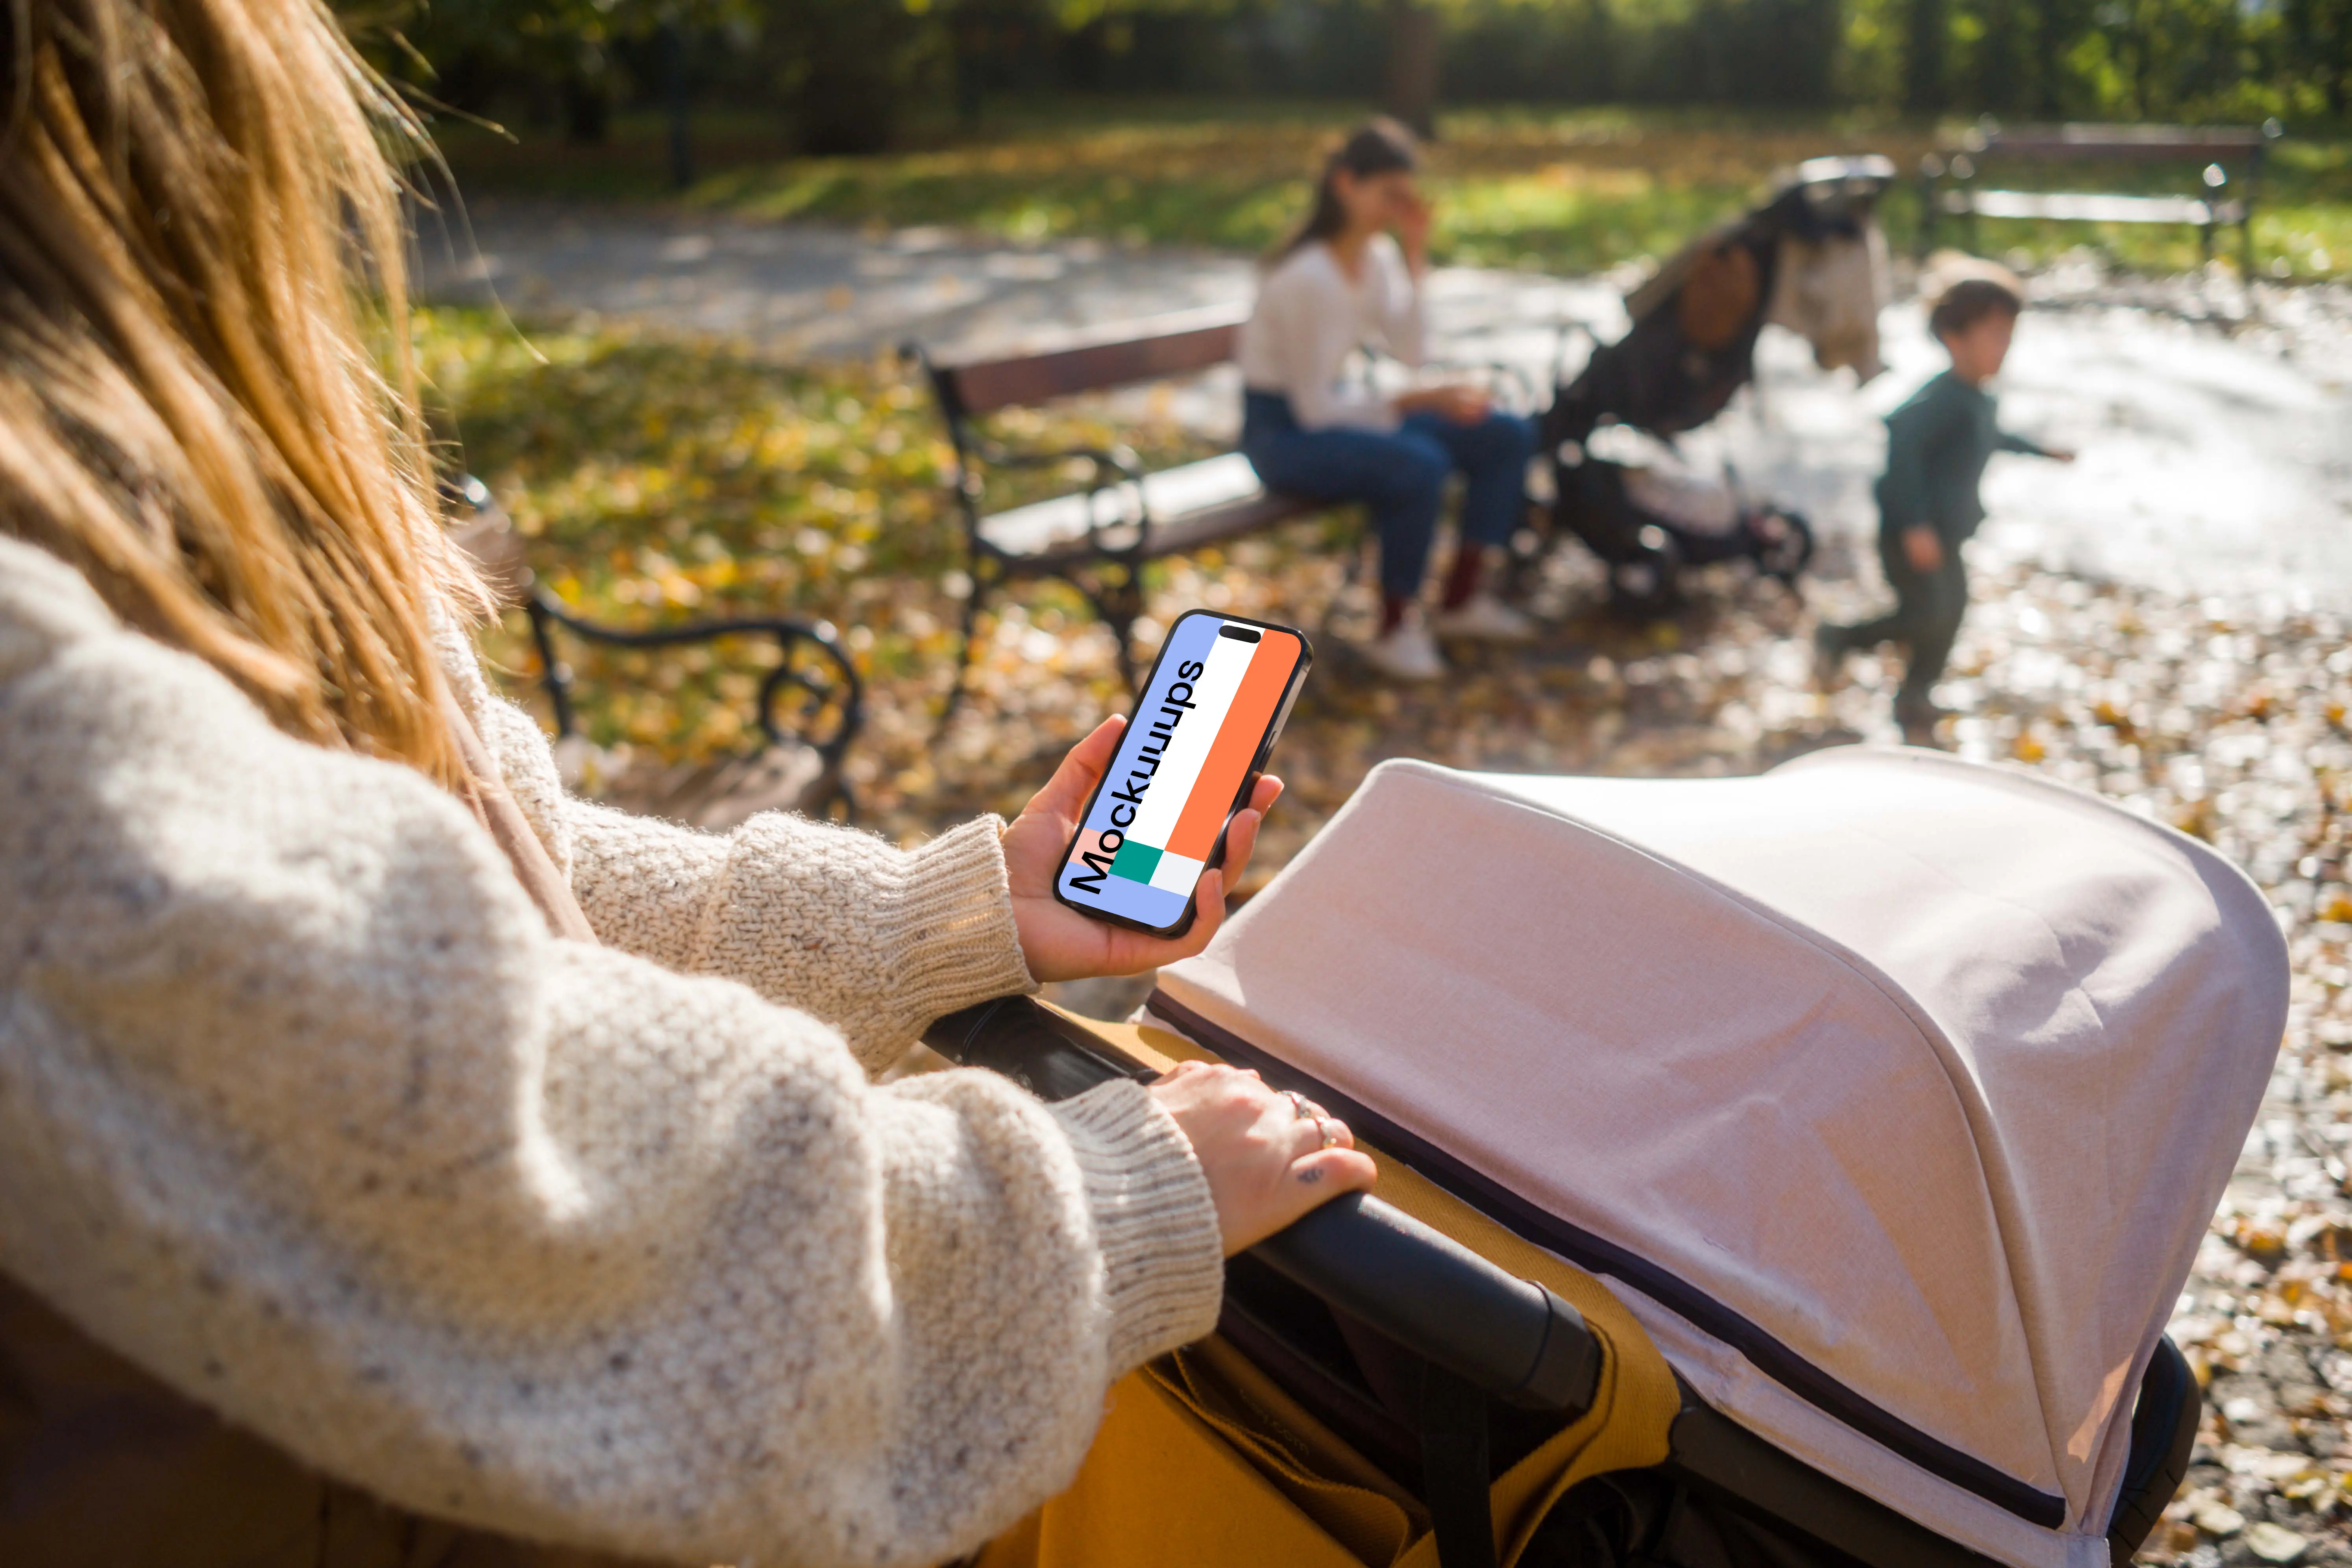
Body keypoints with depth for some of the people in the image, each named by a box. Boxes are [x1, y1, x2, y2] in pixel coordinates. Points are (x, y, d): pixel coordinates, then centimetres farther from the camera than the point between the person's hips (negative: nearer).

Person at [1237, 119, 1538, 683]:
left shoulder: (1378, 255, 2)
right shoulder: (1308, 277, -24)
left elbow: (1410, 351, -2)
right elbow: (1316, 408, -23)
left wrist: (1415, 255, -7)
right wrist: (1421, 401, -27)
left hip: (1335, 404, 9)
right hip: (1284, 430, -9)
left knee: (1509, 437, -1)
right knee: (1420, 466, -35)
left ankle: (1462, 599, 8)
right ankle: (1396, 629, -15)